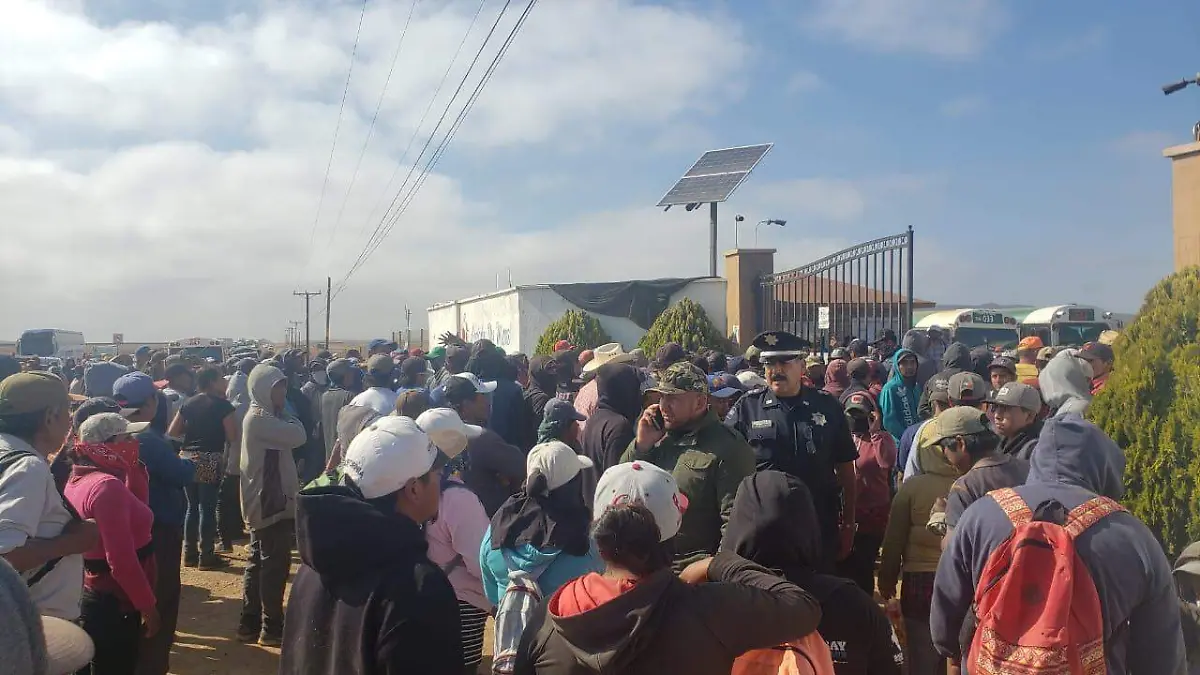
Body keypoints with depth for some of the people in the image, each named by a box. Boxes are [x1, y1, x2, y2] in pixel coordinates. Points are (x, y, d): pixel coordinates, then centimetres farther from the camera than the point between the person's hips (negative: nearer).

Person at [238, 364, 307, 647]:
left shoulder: (264, 416, 15)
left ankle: (250, 623, 23)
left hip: (264, 501, 11)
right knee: (276, 564, -4)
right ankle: (271, 628, 3)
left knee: (259, 563, 15)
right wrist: (288, 415, -7)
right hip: (270, 502, -11)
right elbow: (298, 436, -24)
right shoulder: (260, 418, -17)